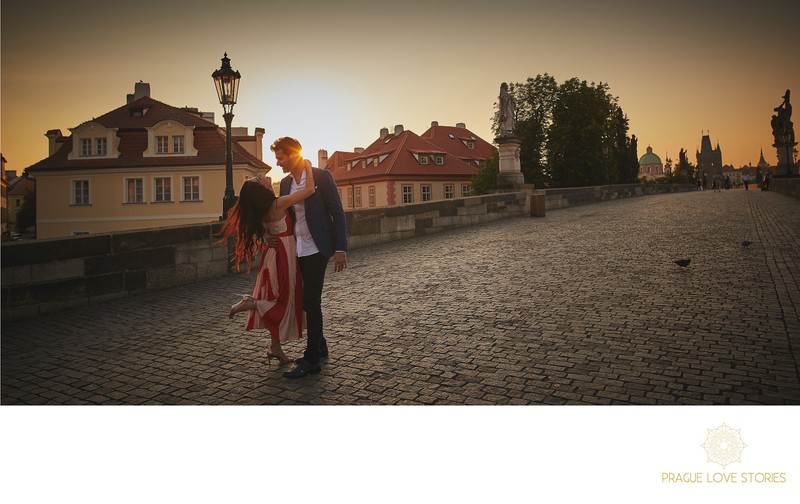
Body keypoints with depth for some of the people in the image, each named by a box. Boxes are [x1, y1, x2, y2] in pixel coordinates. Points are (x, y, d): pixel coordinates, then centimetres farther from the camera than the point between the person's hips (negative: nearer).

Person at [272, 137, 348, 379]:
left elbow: (337, 213, -11)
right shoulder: (285, 183, 10)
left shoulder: (321, 177, -10)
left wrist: (340, 249, -16)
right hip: (297, 250, 7)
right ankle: (319, 346, 28)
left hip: (316, 249, -7)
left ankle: (312, 359, 1)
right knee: (306, 300, 13)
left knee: (311, 301, -7)